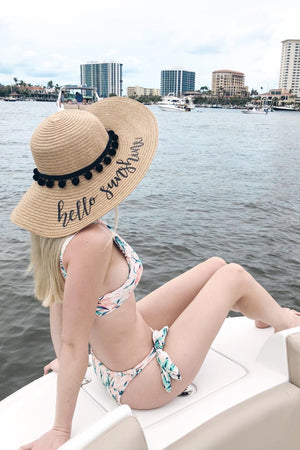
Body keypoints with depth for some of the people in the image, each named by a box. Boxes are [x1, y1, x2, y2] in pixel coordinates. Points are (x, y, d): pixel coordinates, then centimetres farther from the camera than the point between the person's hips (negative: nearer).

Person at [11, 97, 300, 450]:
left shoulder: (57, 223, -10)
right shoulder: (90, 242, -36)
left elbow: (57, 298, 2)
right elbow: (73, 343, -29)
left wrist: (64, 361, 16)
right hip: (146, 382, -7)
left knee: (216, 265, 14)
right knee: (234, 275, 3)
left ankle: (266, 318, 45)